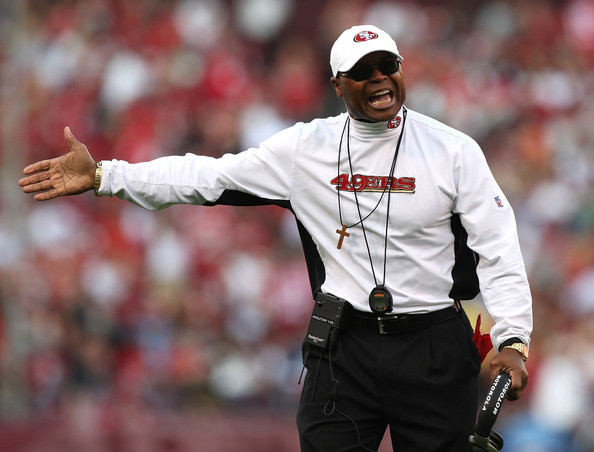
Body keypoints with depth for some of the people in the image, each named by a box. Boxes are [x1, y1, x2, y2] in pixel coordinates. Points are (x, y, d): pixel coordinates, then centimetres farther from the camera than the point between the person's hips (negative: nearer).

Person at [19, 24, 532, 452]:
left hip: (433, 348, -1)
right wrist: (102, 176, -3)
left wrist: (512, 340, -16)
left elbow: (499, 250, -3)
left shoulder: (455, 150, -2)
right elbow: (209, 177, 3)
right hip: (344, 345, 1)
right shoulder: (306, 148, 3)